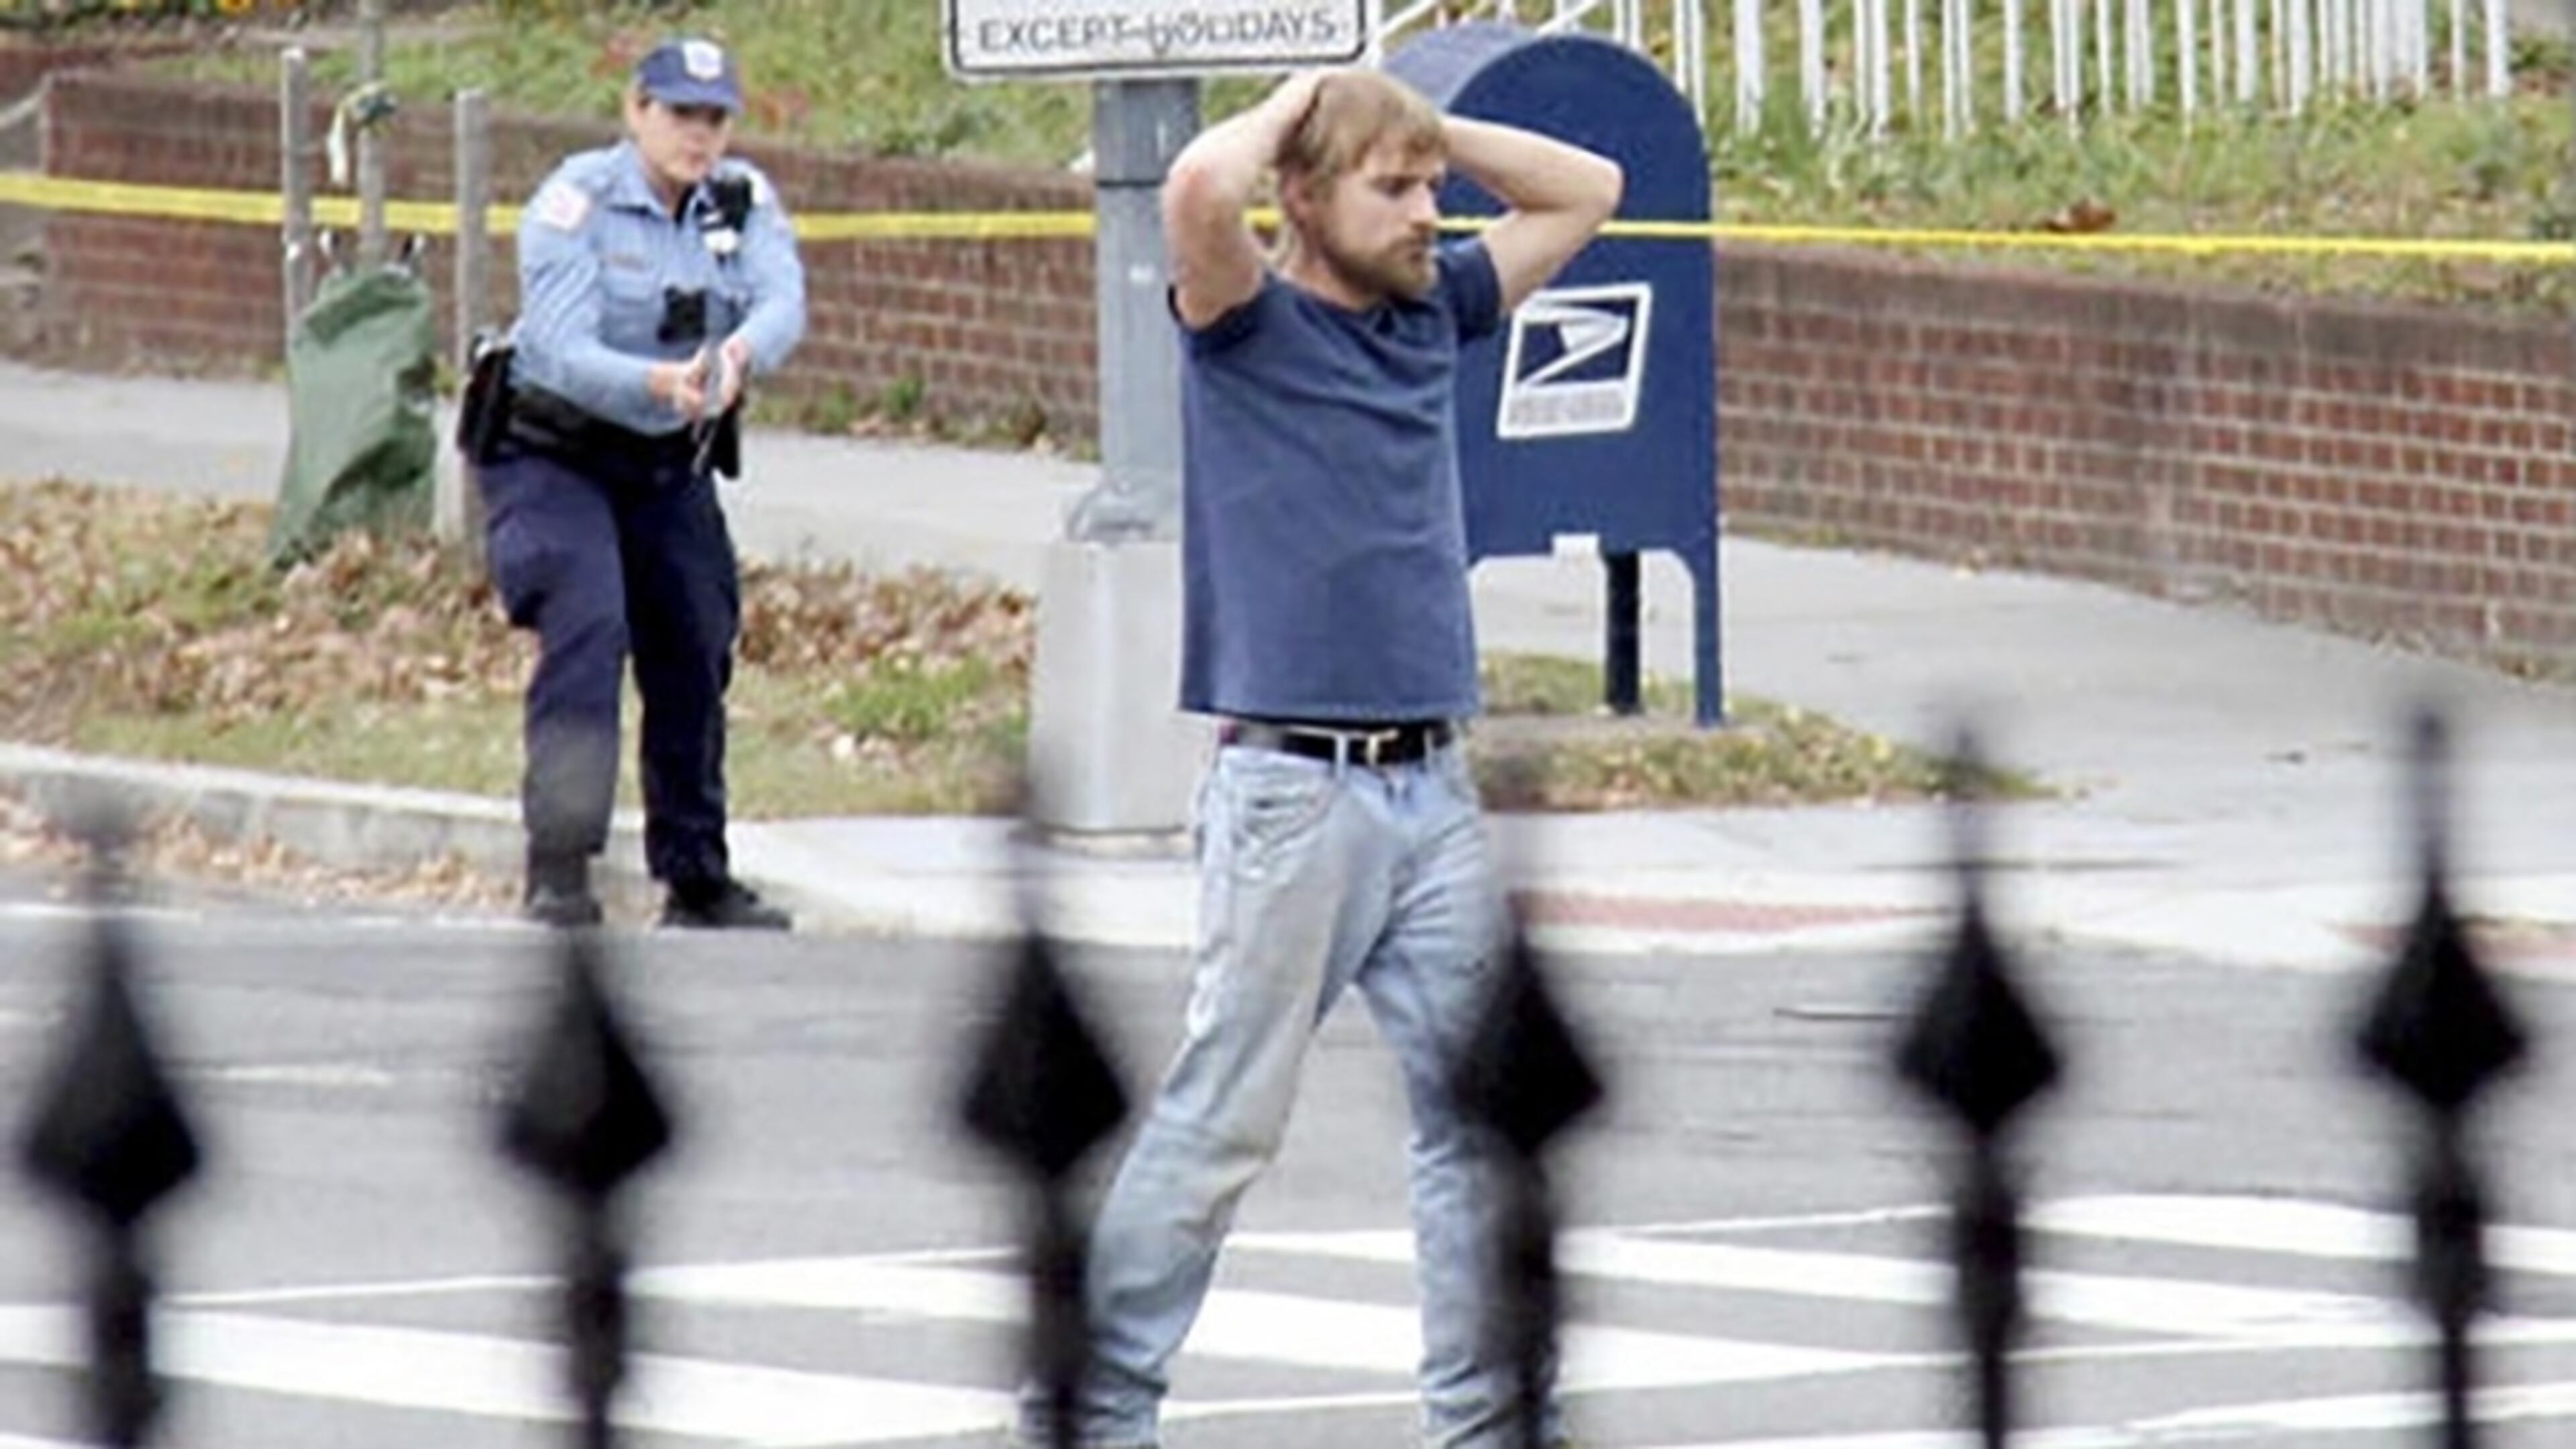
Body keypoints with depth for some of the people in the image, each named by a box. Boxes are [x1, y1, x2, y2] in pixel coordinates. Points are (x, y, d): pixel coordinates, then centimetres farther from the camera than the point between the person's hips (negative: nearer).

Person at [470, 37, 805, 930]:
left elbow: (783, 303, -21)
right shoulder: (576, 203, -17)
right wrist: (661, 384, -47)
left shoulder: (743, 202, -3)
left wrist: (738, 355, -45)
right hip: (553, 455, -5)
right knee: (587, 626, -23)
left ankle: (695, 876, 23)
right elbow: (562, 353, -28)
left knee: (696, 653, 8)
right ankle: (558, 867, -27)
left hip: (673, 466, 5)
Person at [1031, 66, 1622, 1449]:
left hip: (1432, 789, 7)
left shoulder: (1434, 310, 15)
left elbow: (1585, 190, 26)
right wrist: (1290, 107, -5)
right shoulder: (1248, 325, -3)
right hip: (1293, 792, -6)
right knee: (1220, 1123, -4)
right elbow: (1199, 192, -24)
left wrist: (1427, 126, 13)